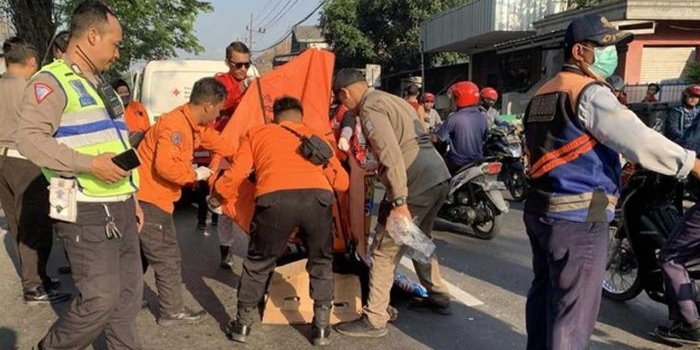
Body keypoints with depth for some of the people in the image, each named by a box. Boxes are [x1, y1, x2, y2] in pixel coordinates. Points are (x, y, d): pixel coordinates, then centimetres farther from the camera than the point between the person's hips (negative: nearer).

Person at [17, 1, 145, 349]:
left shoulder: (99, 84, 20)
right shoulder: (52, 80, -9)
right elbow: (29, 138, -21)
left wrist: (131, 197, 21)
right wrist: (89, 164, -28)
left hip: (119, 208, 9)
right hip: (86, 212, -9)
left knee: (128, 292, 12)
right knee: (100, 297, -6)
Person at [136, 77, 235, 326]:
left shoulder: (195, 126, 9)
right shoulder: (176, 125, -22)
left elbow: (217, 142, 27)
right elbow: (166, 165, -33)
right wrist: (195, 174, -18)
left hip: (148, 197, 10)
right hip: (149, 199, -10)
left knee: (140, 253, 19)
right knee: (168, 257, 0)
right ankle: (173, 312, 11)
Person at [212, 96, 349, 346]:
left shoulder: (258, 134, 29)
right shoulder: (316, 137, 32)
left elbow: (236, 173, 22)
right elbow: (342, 182, 29)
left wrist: (218, 195, 42)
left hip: (275, 199, -1)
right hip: (317, 197, 1)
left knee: (258, 264, 23)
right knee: (321, 262, 26)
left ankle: (243, 325, 34)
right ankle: (322, 327, 29)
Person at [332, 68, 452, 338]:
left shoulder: (370, 108, -8)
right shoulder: (391, 99, 21)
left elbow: (392, 155, -21)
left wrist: (399, 202, -25)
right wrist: (376, 169, 39)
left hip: (417, 183, -10)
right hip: (439, 176, 10)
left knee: (384, 251, 0)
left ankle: (374, 320, 6)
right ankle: (438, 297, 39)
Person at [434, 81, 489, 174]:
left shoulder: (454, 119, -17)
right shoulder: (482, 118, -1)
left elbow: (438, 138, -13)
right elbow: (485, 138, 11)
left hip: (457, 164, -5)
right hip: (478, 162, 5)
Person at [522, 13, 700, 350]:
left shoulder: (542, 94, 15)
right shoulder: (589, 92, -14)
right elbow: (637, 139, -23)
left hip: (541, 209, 9)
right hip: (579, 218, -9)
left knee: (544, 291, 19)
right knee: (574, 311, -3)